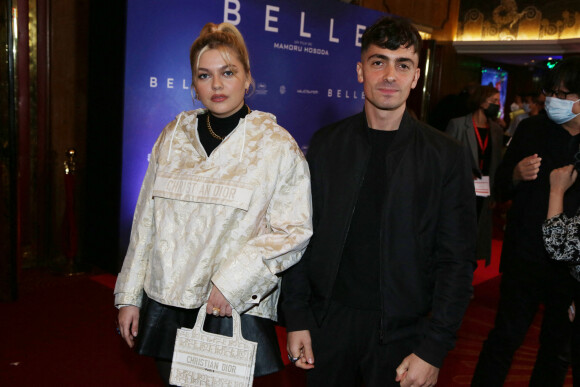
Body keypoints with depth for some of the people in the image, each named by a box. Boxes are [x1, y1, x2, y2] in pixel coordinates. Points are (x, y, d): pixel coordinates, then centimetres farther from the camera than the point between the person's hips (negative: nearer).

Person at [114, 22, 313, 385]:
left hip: (235, 311, -3)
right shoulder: (174, 137, 6)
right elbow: (146, 221, 9)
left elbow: (294, 231, -8)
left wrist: (232, 281, -16)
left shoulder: (278, 145, -5)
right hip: (167, 305, 4)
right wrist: (130, 296, 10)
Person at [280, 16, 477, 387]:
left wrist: (433, 349, -10)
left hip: (402, 330, -1)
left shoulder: (447, 155, -6)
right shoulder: (326, 143, 0)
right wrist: (297, 318, -1)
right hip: (328, 321, 2)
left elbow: (457, 260, -6)